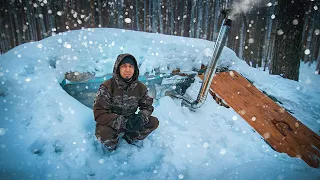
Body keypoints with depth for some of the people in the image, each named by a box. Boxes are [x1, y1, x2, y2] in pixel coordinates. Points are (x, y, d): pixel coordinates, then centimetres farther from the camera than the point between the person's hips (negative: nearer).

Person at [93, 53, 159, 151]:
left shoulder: (140, 87, -7)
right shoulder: (107, 86, -20)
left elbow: (147, 106, 0)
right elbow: (99, 113, -23)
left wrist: (142, 117, -25)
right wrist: (123, 122, -35)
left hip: (130, 122, 4)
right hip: (110, 124, -3)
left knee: (154, 122, -13)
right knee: (104, 133, -36)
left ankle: (131, 137, 11)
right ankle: (112, 144, 2)